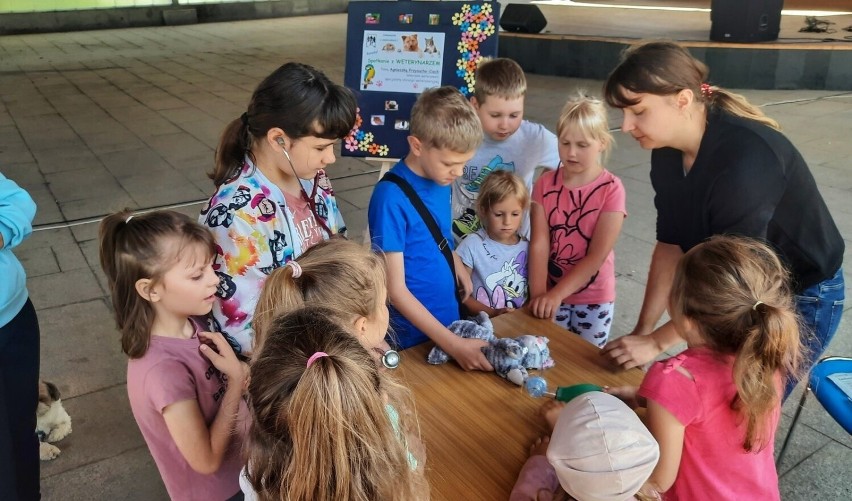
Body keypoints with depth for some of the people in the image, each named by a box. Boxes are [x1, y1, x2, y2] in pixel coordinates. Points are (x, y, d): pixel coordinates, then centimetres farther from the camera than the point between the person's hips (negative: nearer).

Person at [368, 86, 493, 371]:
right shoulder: (391, 198, -24)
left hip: (449, 321, 7)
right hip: (412, 337, -7)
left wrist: (459, 268, -3)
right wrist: (453, 344, -23)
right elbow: (395, 290, -22)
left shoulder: (441, 178, -3)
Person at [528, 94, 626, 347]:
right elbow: (539, 243, -12)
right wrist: (538, 293, -23)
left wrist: (556, 293, -22)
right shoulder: (545, 184, -5)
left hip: (594, 298, -2)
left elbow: (597, 255, -17)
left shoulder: (611, 189, -14)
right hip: (551, 294, 2)